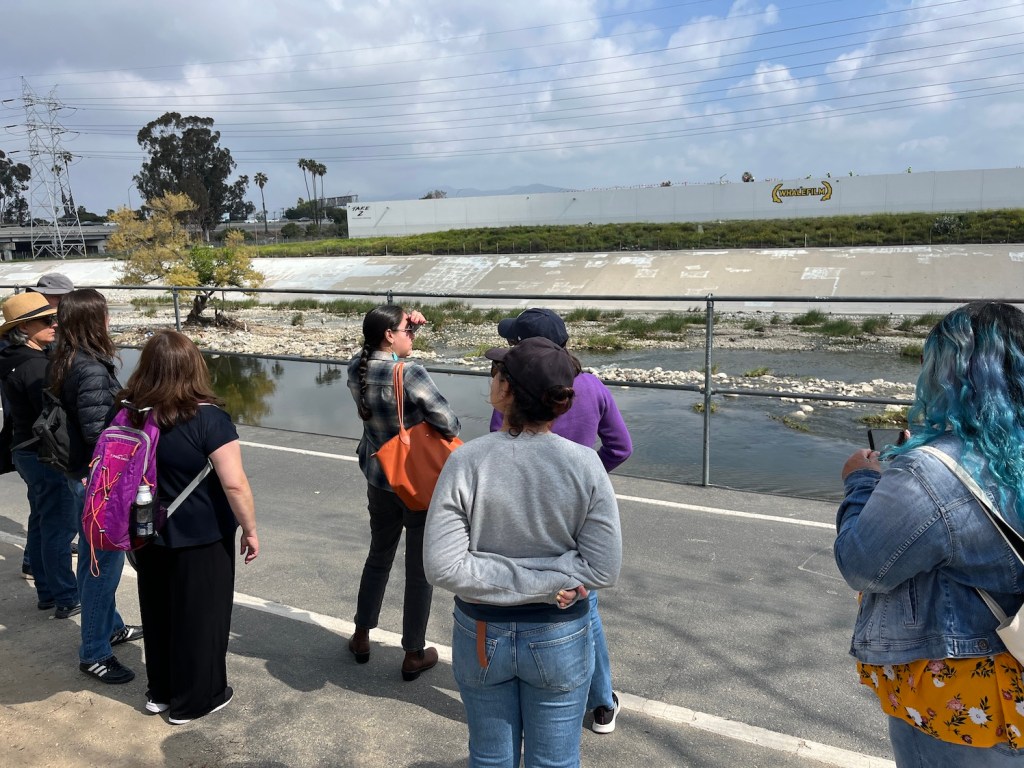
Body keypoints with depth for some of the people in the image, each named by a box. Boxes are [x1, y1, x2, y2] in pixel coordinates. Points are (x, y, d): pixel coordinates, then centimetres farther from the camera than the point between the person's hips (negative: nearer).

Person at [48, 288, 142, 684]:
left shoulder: (62, 361, 5)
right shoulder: (91, 369, -24)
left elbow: (73, 418, 11)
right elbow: (97, 431, -26)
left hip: (79, 472, 10)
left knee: (94, 557, 22)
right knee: (104, 563, 2)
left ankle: (109, 626, 40)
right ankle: (94, 653, 15)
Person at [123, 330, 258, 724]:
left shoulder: (130, 414, -4)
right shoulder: (207, 418, -22)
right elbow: (235, 484, -22)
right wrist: (250, 529, -9)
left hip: (149, 533, 6)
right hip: (201, 537, -5)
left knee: (158, 612, 21)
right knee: (199, 616, 11)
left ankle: (159, 691, 37)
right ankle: (193, 700, 25)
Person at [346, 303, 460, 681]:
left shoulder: (356, 369, -7)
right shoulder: (411, 374, -26)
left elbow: (382, 353, 15)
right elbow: (449, 424, -25)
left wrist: (408, 324, -1)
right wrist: (436, 436, -2)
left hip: (379, 480, 6)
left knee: (379, 556, 26)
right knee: (420, 568, 10)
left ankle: (361, 637, 39)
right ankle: (414, 654, 24)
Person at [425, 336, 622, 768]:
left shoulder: (466, 462, -19)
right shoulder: (585, 465, -18)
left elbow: (442, 566, -20)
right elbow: (603, 568, -17)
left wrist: (512, 581, -15)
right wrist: (548, 581, -11)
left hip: (481, 635, 0)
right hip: (559, 639, 0)